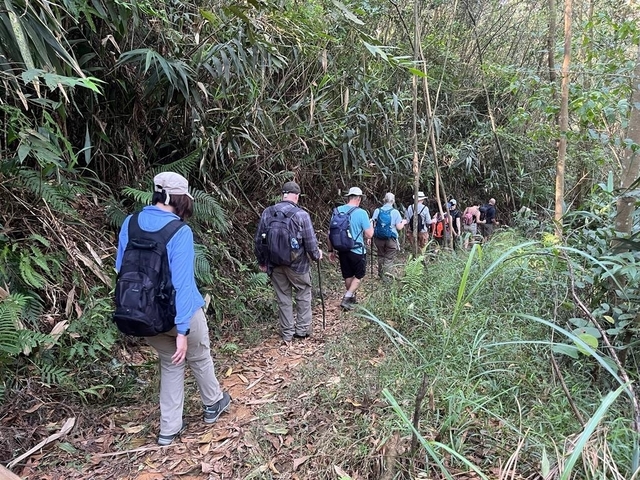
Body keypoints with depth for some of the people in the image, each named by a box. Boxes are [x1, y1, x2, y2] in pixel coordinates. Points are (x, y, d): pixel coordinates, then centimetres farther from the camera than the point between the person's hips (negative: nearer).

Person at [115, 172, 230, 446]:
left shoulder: (130, 224, -4)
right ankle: (213, 404, 45)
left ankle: (169, 429, 28)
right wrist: (182, 331, -23)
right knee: (199, 358, 22)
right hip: (178, 312, -5)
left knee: (170, 364, 23)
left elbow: (121, 269, 6)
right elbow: (181, 282, -25)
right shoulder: (180, 232, -22)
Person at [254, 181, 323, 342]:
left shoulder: (267, 212, -2)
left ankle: (287, 332, 22)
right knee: (303, 294, 16)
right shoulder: (301, 214, -14)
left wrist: (262, 261, 14)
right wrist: (316, 255, 9)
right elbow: (310, 241, -11)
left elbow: (259, 240, 2)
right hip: (297, 263, -3)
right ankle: (302, 329, 22)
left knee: (283, 297, 14)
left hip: (274, 263, 3)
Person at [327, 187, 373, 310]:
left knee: (348, 276, 19)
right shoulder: (361, 213, -16)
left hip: (342, 250, 4)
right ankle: (346, 298, 4)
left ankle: (352, 298, 35)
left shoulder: (337, 211, -2)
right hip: (357, 250, -4)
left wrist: (331, 250, 11)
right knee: (359, 276, 15)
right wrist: (371, 226, 7)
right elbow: (369, 234, -15)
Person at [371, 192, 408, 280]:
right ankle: (385, 275, 4)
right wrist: (403, 222, 13)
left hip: (378, 238, 3)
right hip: (391, 239, -3)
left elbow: (372, 225, -2)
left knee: (381, 256, 21)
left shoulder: (377, 211, -2)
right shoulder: (395, 212, -8)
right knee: (389, 258, 8)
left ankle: (380, 273, 34)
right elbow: (399, 227, -7)